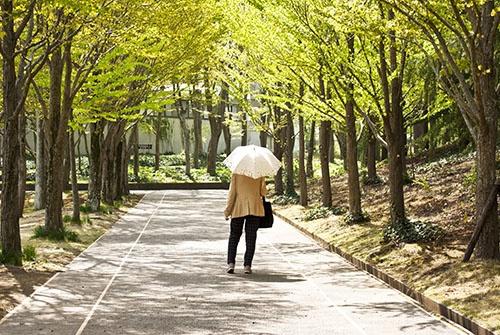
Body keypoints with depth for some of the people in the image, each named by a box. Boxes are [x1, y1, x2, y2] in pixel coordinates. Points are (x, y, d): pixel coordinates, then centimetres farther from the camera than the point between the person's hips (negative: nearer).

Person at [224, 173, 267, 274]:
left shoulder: (236, 173, -3)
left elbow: (232, 192, -5)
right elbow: (263, 192, -2)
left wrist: (227, 211, 0)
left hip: (238, 208, 0)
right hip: (255, 208, 0)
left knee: (234, 236, 11)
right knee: (251, 237, 6)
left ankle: (231, 263, -1)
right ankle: (247, 265, 1)